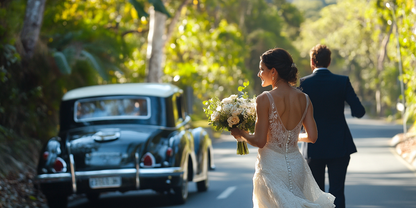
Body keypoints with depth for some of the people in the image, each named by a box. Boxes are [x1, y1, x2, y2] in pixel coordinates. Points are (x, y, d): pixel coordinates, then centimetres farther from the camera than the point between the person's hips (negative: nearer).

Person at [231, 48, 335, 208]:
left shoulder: (265, 99, -14)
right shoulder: (304, 99, 1)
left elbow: (260, 141, -15)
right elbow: (312, 137, 0)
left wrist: (240, 134, 4)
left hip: (272, 166, -5)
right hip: (296, 164, 5)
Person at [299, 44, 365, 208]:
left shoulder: (303, 83, -7)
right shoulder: (343, 82, -6)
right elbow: (359, 112, -8)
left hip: (314, 147, 0)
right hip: (339, 146, 0)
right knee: (337, 193, 2)